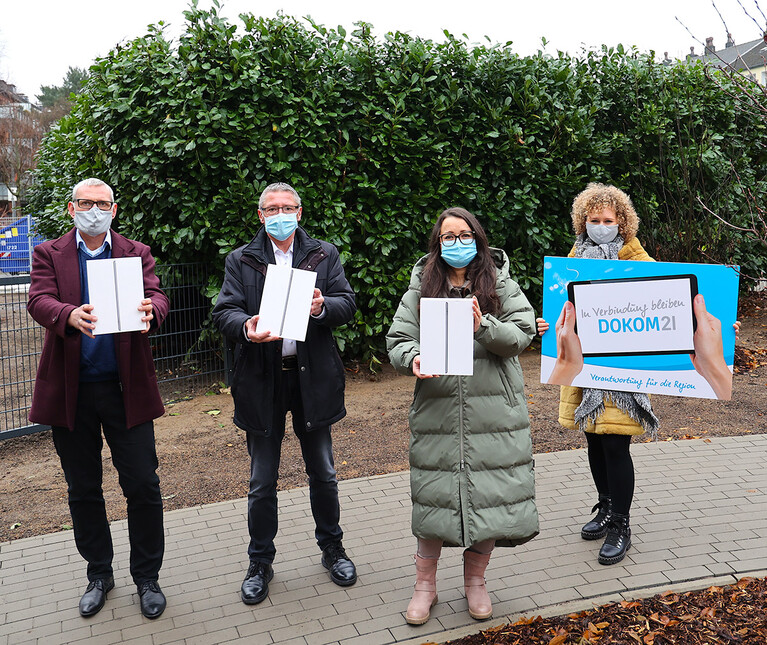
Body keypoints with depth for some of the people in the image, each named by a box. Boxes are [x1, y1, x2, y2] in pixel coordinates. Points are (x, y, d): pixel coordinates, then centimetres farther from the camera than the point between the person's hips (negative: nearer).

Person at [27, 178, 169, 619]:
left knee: (143, 485, 2)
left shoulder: (137, 254, 7)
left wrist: (149, 310, -34)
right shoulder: (49, 255, 6)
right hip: (71, 389, 1)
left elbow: (158, 297, -9)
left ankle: (147, 577, 20)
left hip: (126, 386, 0)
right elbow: (39, 301, -11)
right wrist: (69, 315, -34)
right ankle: (99, 574, 32)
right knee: (83, 490, 13)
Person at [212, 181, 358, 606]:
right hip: (262, 379, 0)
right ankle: (260, 563, 27)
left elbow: (347, 305, -2)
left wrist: (322, 307, -24)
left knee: (323, 474, 15)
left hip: (313, 377, 1)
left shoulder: (325, 255, 6)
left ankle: (331, 548, 35)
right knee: (262, 482, 9)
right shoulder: (240, 261, 4)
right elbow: (224, 312, -5)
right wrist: (246, 328, -27)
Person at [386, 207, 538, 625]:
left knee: (488, 495, 6)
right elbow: (397, 340, 3)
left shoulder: (500, 283, 6)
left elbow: (522, 334, -3)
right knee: (434, 497, 4)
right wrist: (414, 359, -19)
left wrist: (483, 327, -20)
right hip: (437, 411, 0)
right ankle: (425, 584, 23)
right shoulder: (421, 288, 7)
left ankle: (475, 580, 28)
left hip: (493, 413, 0)